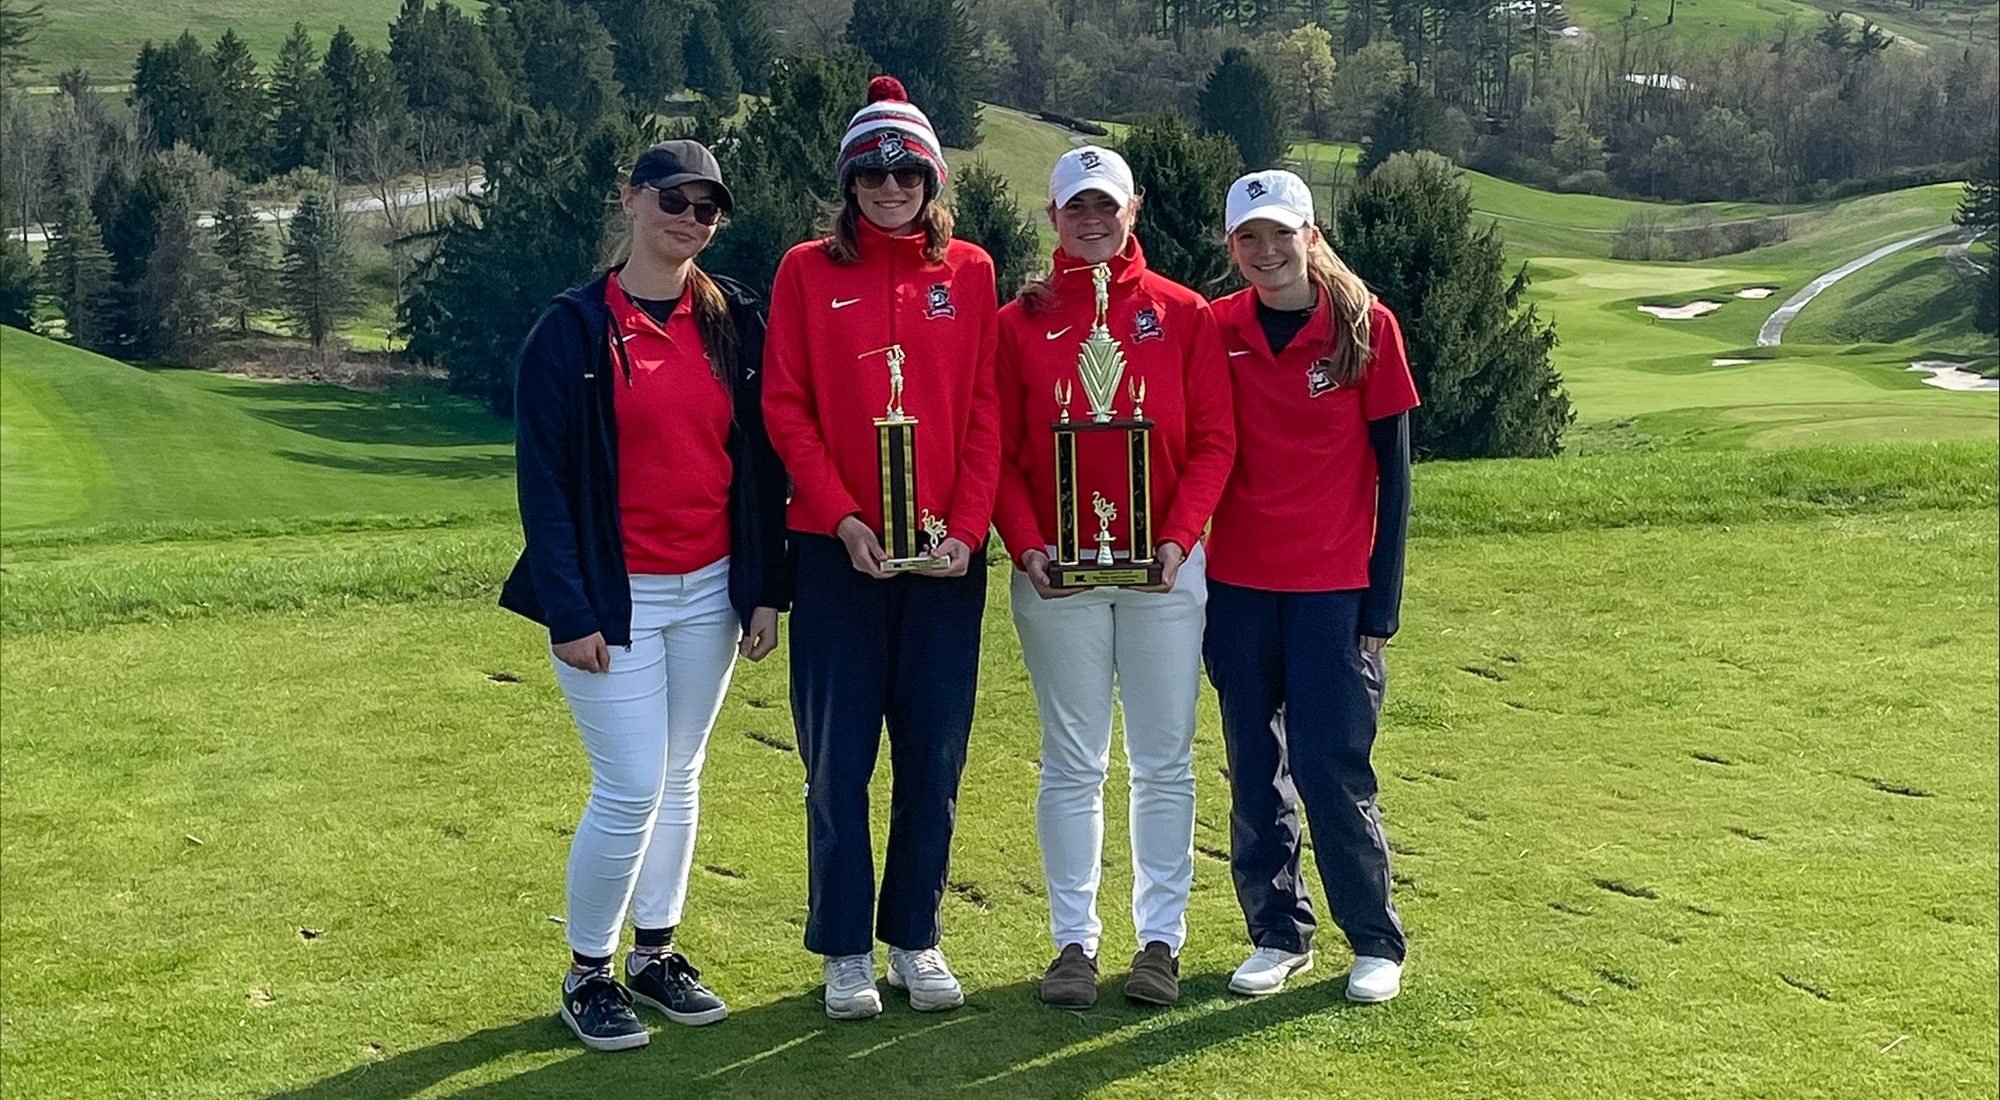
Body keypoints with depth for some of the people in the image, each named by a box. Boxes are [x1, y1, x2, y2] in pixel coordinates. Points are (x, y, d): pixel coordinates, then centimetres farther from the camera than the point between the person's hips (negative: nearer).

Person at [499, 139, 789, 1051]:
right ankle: (587, 971, 14)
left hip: (710, 592, 4)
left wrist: (764, 589, 2)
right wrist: (569, 611, -13)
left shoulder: (735, 320, 5)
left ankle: (654, 953, 27)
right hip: (616, 598, -4)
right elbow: (543, 475, -8)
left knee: (681, 779, 12)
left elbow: (759, 459, 6)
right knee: (631, 790, -5)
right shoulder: (573, 328, -6)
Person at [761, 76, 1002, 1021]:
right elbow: (786, 408, -2)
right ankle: (843, 949, 15)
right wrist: (841, 516, -12)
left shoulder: (969, 273, 7)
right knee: (839, 755, 3)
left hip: (946, 550, 2)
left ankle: (915, 937, 21)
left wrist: (966, 527, -7)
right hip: (838, 549, -1)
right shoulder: (808, 272, 3)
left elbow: (986, 413, 4)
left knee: (934, 752, 6)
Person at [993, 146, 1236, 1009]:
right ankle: (1074, 940, 13)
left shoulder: (1182, 314, 6)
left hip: (1164, 567, 0)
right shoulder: (1021, 322, 6)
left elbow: (1213, 441, 2)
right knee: (1072, 764, 5)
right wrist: (1026, 544, -11)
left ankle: (1160, 937, 15)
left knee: (1164, 761, 5)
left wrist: (1179, 536, -11)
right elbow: (998, 452, 3)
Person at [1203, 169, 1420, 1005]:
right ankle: (1277, 935, 23)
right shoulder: (1217, 330, 2)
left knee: (1332, 765, -3)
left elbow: (1392, 468, -2)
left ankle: (1377, 943, 14)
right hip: (1237, 583, 3)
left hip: (1333, 587, -3)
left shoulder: (1365, 327, -4)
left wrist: (1381, 603, -5)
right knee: (1253, 766, 9)